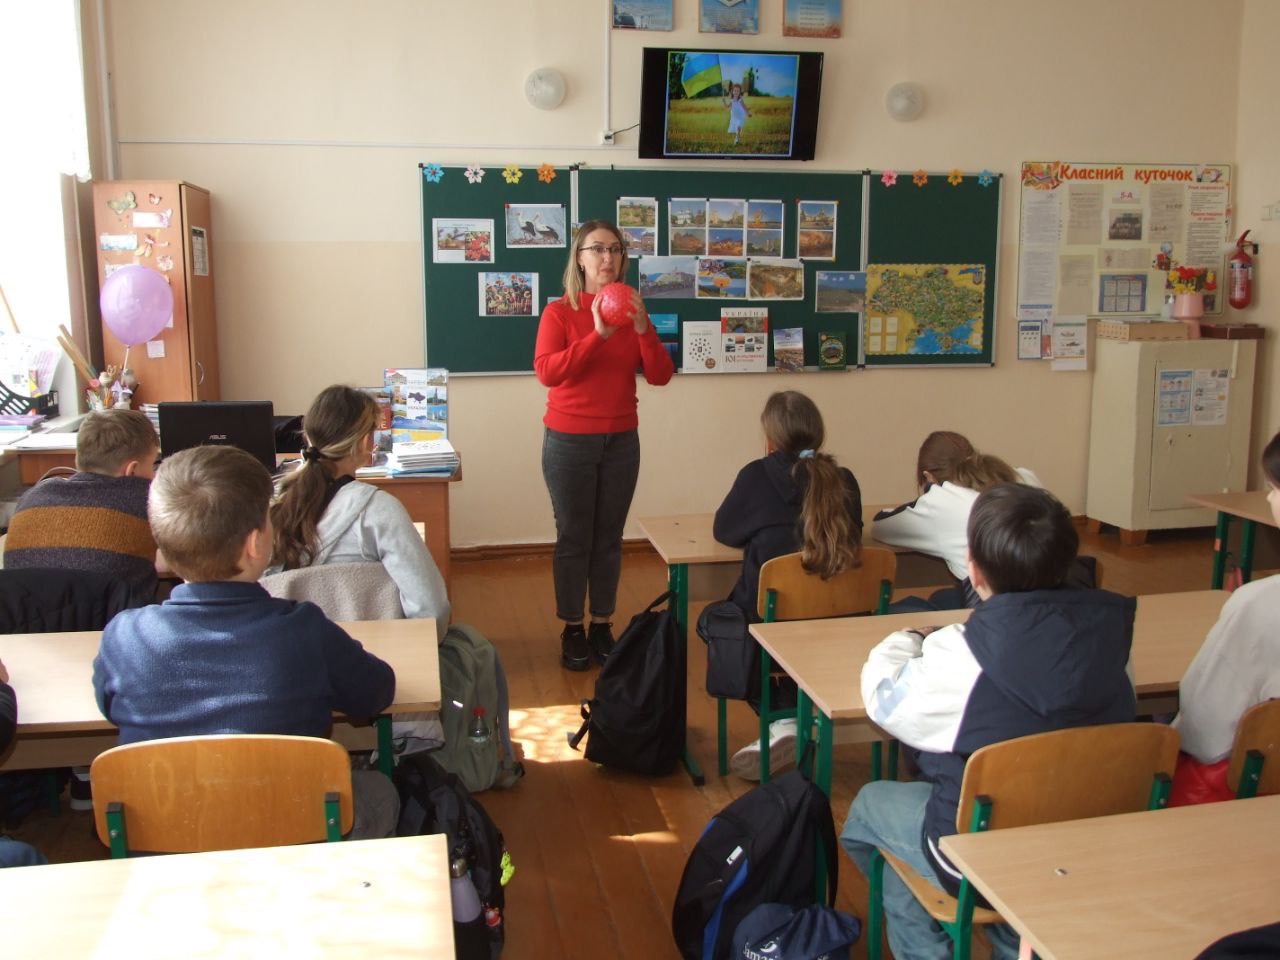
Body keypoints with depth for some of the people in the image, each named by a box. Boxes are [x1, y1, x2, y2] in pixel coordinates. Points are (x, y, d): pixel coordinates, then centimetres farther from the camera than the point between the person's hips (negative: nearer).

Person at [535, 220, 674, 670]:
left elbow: (660, 375, -1)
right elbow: (547, 372, -19)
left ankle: (602, 626, 20)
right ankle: (572, 630, 14)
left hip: (621, 441, 3)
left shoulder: (632, 311, 6)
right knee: (573, 538, 2)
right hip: (569, 441, -3)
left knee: (609, 538, 8)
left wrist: (642, 329, -17)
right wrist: (598, 334, -25)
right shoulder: (559, 311, -5)